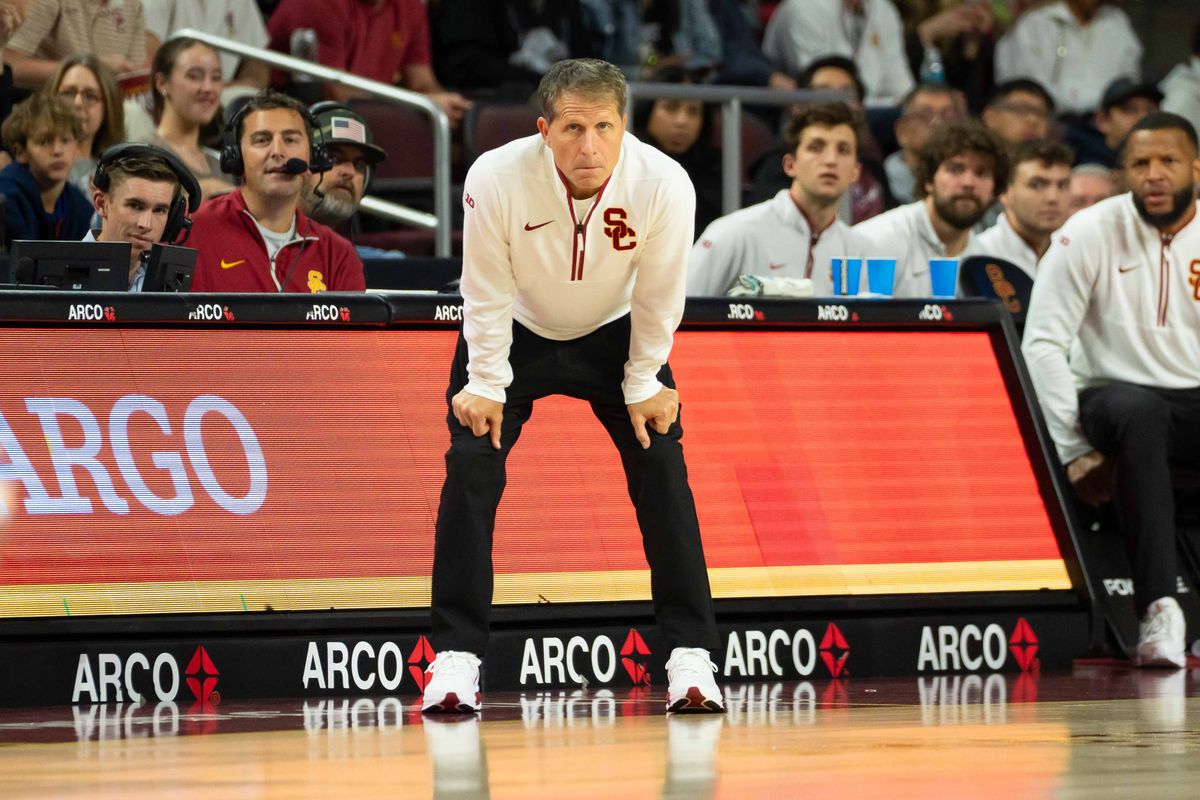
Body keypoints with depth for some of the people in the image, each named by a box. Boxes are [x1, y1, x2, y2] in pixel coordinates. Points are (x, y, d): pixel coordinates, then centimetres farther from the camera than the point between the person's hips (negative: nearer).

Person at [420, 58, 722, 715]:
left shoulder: (665, 185, -31)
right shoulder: (496, 178, -34)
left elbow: (658, 298, -15)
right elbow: (487, 293, -19)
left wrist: (643, 385, -8)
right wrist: (486, 385, -14)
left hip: (614, 333, 1)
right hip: (516, 332, -1)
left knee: (662, 472, -8)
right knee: (470, 468, -13)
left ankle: (690, 654, -1)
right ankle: (456, 656, -5)